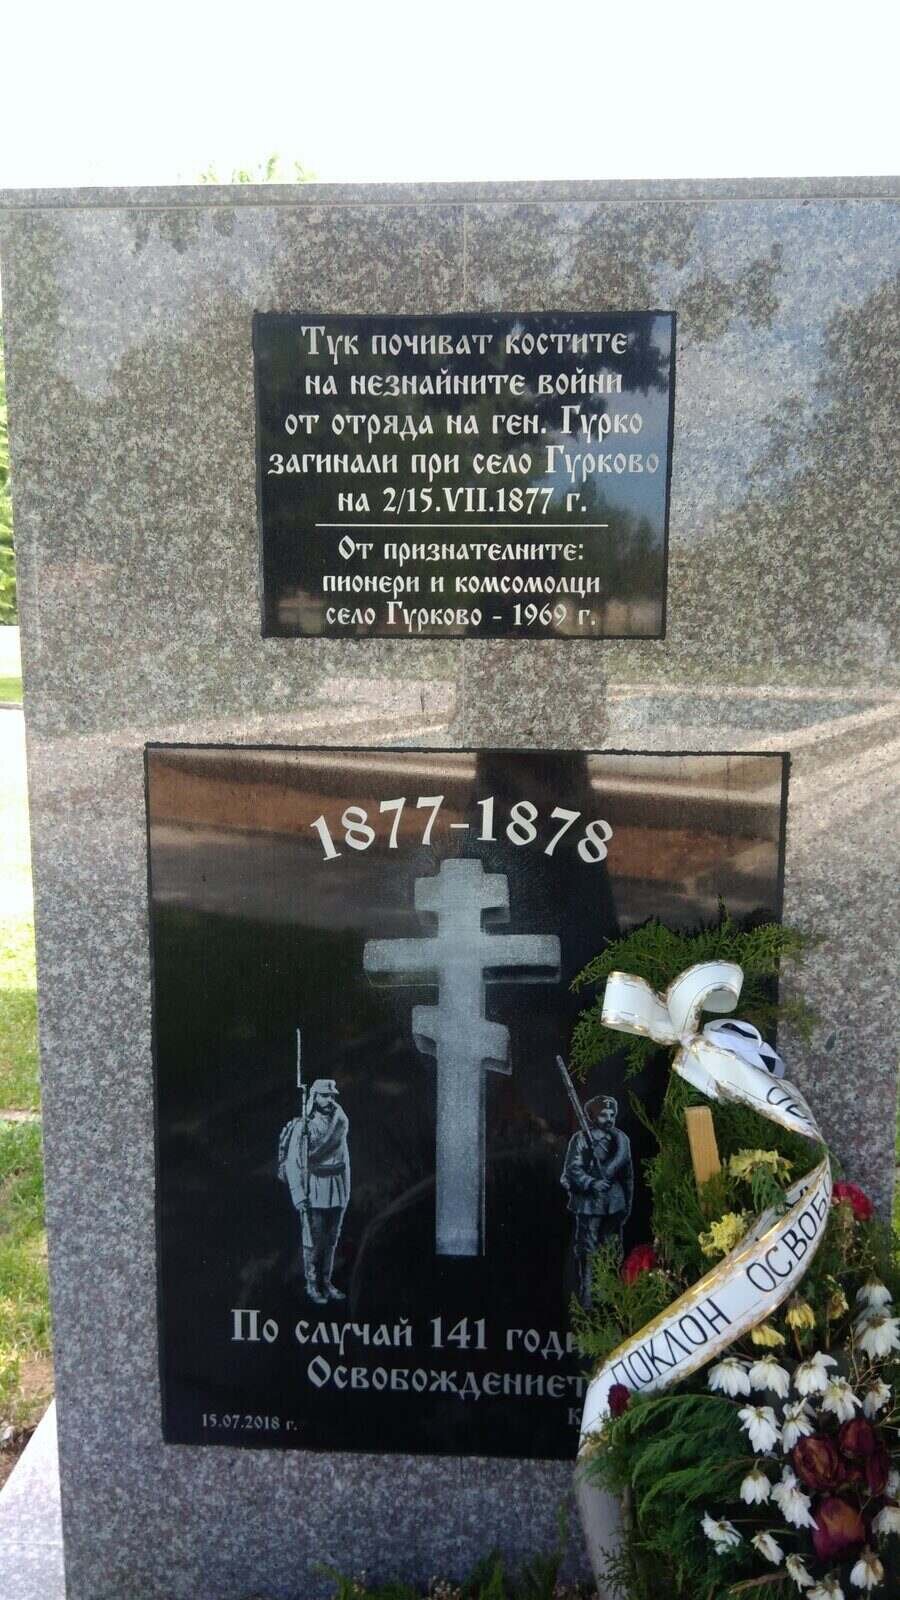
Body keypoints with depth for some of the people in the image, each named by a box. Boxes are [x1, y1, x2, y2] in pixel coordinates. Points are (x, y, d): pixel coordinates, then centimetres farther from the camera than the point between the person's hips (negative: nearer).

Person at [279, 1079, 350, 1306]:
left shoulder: (340, 1123, 8)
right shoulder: (302, 1127, -8)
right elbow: (293, 1163, -12)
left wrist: (346, 1192, 11)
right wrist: (299, 1196, -17)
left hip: (338, 1192, 5)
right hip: (314, 1191, -5)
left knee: (331, 1240, 9)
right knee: (312, 1242, -1)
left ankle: (326, 1283, 19)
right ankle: (312, 1286, 9)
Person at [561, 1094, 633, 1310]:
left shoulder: (621, 1139, 9)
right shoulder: (581, 1139, -6)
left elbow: (627, 1173, 16)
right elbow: (573, 1170, -12)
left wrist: (628, 1202, 16)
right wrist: (592, 1184, -27)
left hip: (614, 1204, 5)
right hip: (588, 1203, -5)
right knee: (586, 1251, -5)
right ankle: (586, 1298, 2)